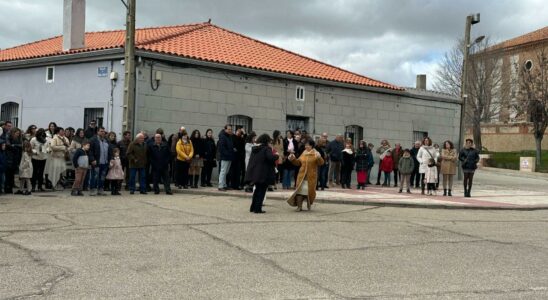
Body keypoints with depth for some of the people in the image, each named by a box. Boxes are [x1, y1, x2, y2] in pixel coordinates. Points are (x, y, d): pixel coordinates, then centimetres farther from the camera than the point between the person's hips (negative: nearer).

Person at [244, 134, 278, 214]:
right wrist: (276, 155, -4)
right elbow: (271, 158, -26)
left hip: (254, 173, 7)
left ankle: (253, 207, 22)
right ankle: (257, 208, -1)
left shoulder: (254, 149, 11)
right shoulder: (266, 149, -12)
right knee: (261, 191, 1)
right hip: (263, 174, -7)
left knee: (257, 190, 20)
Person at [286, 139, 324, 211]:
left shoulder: (315, 154, -5)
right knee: (300, 190, -3)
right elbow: (298, 162, 15)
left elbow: (321, 163, -17)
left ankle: (309, 204, 25)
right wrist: (293, 159, 0)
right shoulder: (304, 153, 9)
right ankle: (299, 206, 0)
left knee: (310, 190, 4)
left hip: (311, 176, -4)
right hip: (302, 175, 4)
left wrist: (319, 158, -36)